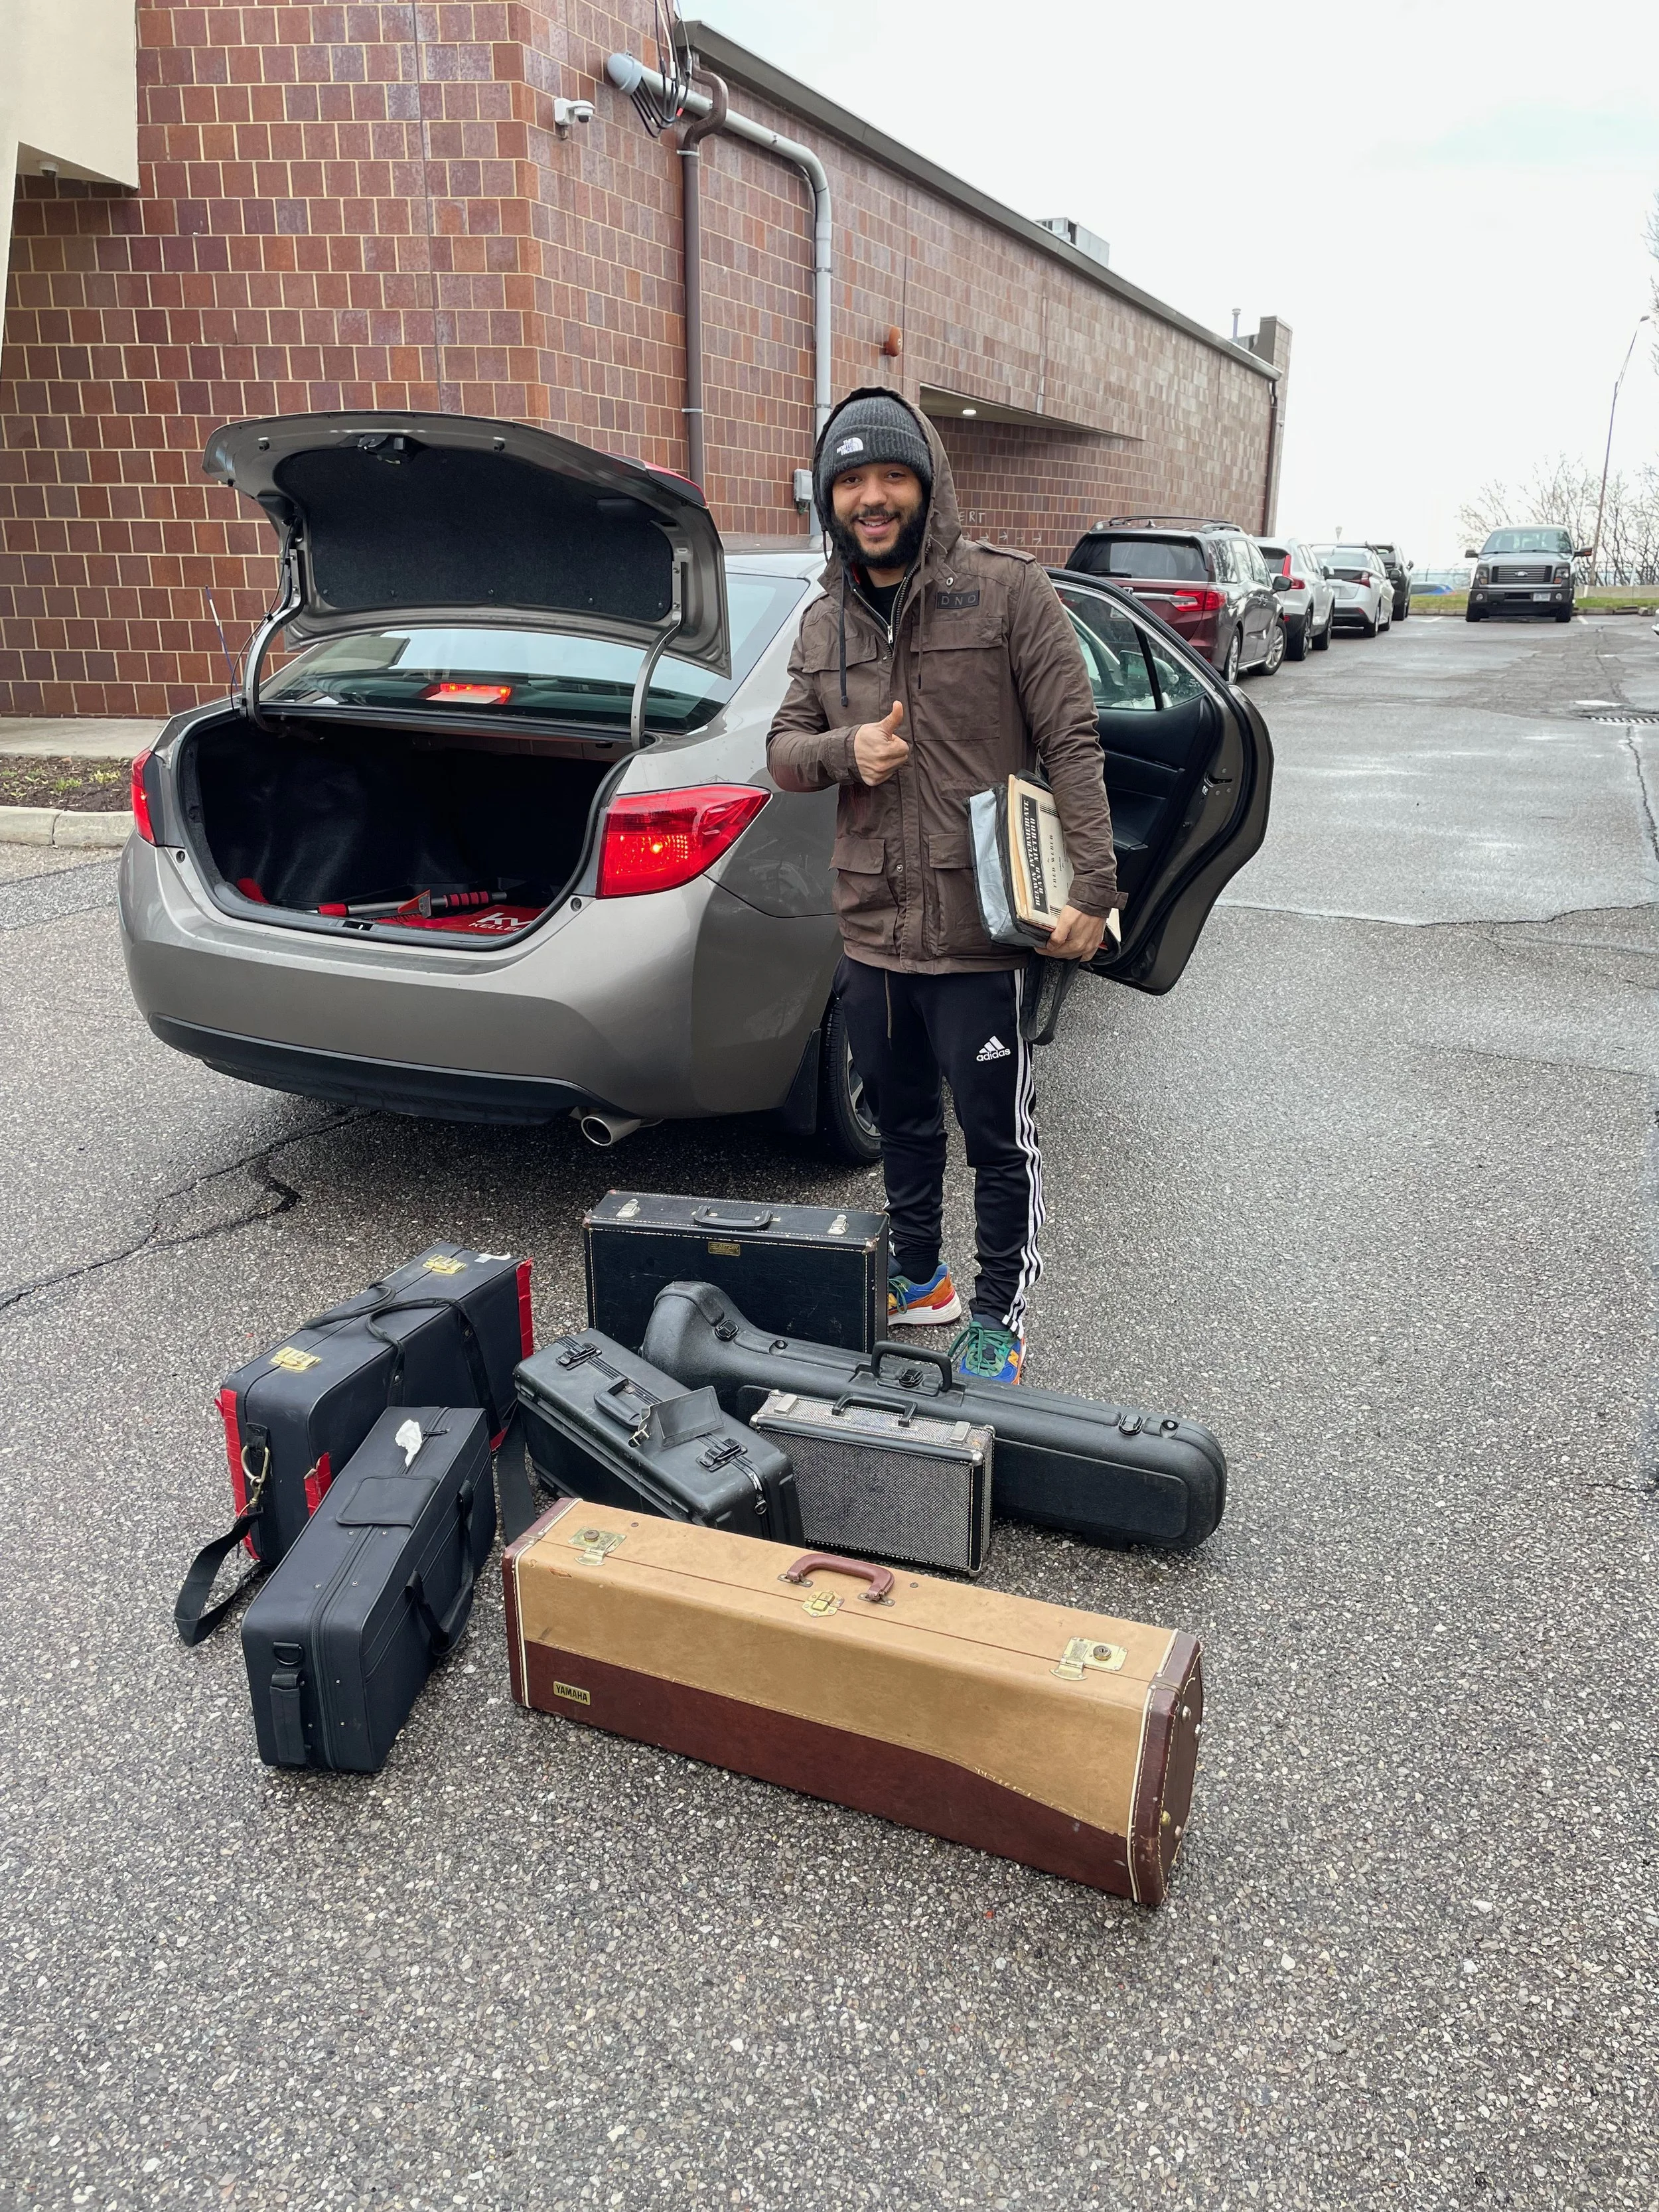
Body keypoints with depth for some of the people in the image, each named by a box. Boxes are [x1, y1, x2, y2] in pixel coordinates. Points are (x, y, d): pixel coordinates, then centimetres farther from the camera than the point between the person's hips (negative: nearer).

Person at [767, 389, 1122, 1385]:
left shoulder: (1007, 589, -5)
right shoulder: (825, 622, 11)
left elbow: (1072, 743, -9)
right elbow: (784, 749, 13)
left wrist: (1095, 885, -17)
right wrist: (844, 750, -11)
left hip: (981, 933, -5)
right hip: (871, 928, 6)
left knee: (1000, 1137, 5)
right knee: (903, 1122, 21)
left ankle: (1001, 1316, 22)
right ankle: (919, 1280, 40)